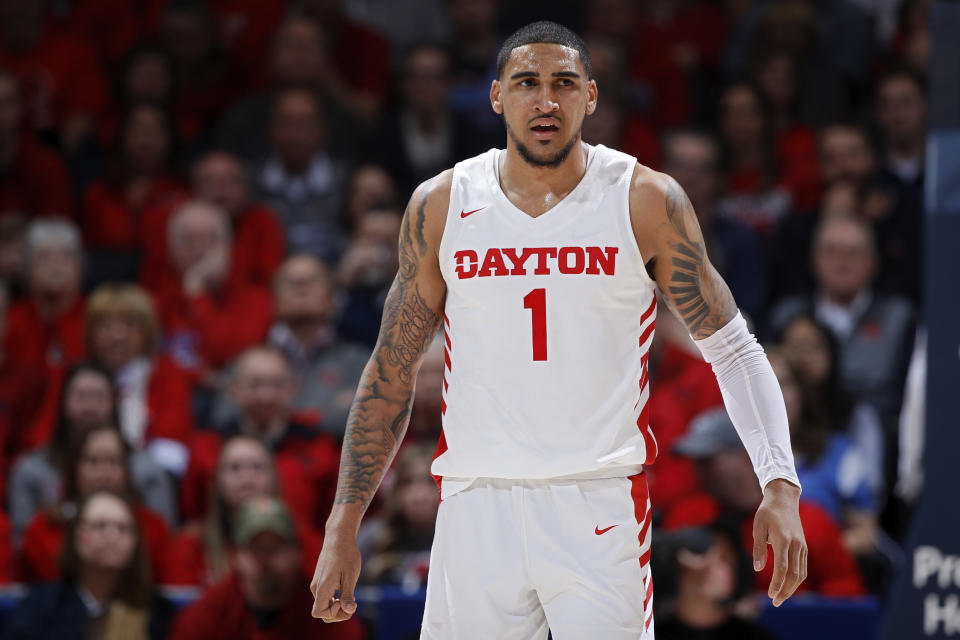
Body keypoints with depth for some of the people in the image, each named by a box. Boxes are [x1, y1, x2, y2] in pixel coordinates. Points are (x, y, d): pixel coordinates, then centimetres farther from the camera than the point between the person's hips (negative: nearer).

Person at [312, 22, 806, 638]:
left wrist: (780, 484, -12)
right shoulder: (441, 206, 5)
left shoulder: (647, 202, -1)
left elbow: (734, 350, 2)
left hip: (602, 508, -2)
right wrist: (345, 524, 8)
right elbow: (393, 372, 12)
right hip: (476, 510, 2)